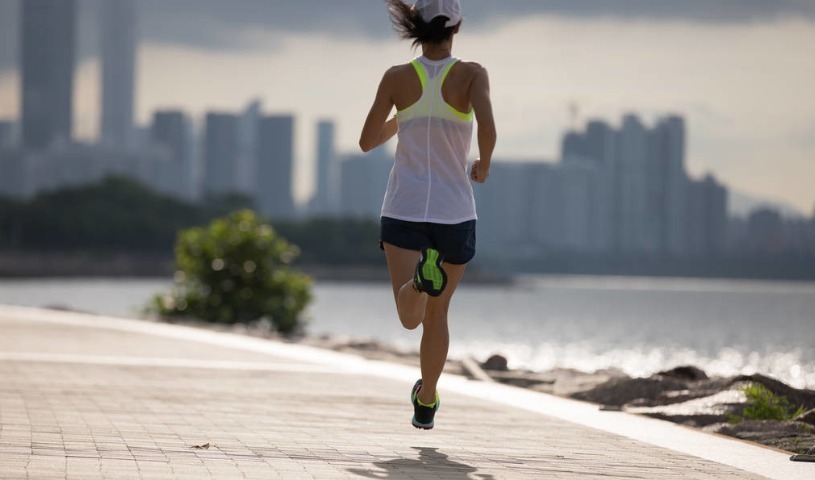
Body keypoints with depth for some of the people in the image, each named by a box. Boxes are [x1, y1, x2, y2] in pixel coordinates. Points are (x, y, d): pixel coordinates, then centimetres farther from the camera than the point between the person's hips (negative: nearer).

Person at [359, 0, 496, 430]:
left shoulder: (397, 77, 0)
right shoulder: (471, 74, -5)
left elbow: (367, 141, 5)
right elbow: (487, 126, -22)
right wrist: (484, 165, -1)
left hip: (404, 210, 0)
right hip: (454, 212, 0)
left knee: (410, 317, -14)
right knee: (436, 313, 20)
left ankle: (422, 274, -46)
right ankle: (426, 404, 29)